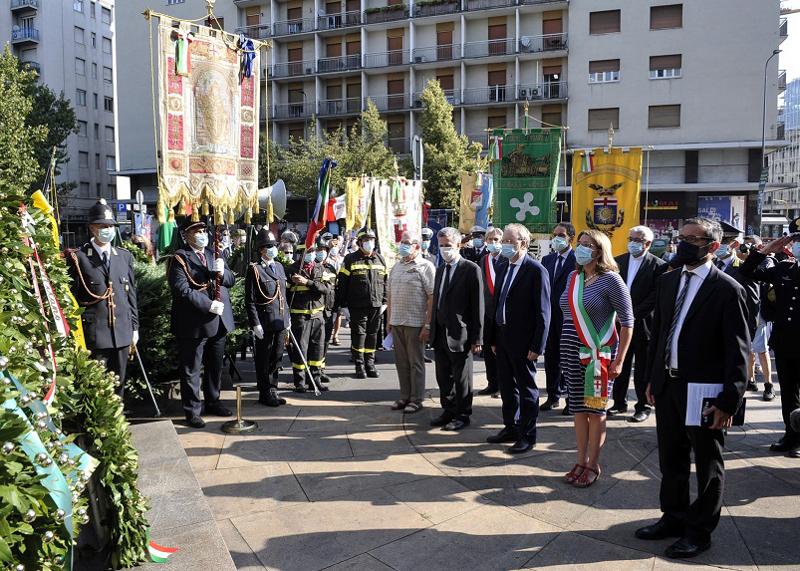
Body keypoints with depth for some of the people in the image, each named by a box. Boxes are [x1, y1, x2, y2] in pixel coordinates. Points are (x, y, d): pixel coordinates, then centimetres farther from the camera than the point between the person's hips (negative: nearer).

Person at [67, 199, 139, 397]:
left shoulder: (125, 256, 10)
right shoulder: (78, 258, -4)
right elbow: (72, 298, -4)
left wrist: (134, 327, 11)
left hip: (122, 331, 4)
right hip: (94, 333, -4)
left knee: (118, 383, 12)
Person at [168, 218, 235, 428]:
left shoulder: (213, 254, 14)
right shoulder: (179, 259, -8)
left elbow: (231, 280, 11)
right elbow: (182, 290, -19)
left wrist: (222, 272, -11)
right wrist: (208, 305, -20)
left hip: (219, 321, 7)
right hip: (194, 324, -7)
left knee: (215, 367, 18)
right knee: (191, 370, 2)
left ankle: (212, 402, 33)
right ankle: (192, 410, 12)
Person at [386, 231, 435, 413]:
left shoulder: (425, 267, -7)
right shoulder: (396, 267, 14)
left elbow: (432, 297, -12)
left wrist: (428, 325, -16)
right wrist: (388, 320, 13)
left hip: (415, 323, -6)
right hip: (396, 322, 6)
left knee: (416, 362, 2)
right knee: (401, 362, 12)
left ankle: (416, 399, 12)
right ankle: (405, 396, 23)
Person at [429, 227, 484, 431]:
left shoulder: (471, 269, -9)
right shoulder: (440, 269, 14)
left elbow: (477, 305, -11)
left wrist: (477, 338, -13)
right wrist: (433, 329, 12)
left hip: (459, 335, -7)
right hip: (440, 334, 7)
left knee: (461, 378, 5)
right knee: (443, 378, 15)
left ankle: (462, 415, 19)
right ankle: (448, 411, 29)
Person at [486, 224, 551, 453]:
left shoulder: (536, 271, -12)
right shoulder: (504, 268, 11)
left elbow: (543, 312, -14)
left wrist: (537, 346, -17)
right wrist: (493, 338, 12)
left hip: (523, 341, -7)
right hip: (502, 337, 8)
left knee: (527, 389, 5)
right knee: (507, 387, 17)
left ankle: (527, 435, 16)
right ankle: (510, 428, 31)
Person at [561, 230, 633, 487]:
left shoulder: (611, 279, -11)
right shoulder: (573, 277, 9)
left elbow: (627, 322, -11)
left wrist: (619, 360, -13)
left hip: (598, 353, -6)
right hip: (572, 352, 6)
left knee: (595, 409, 5)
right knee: (578, 407, 12)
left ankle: (593, 465, 18)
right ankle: (581, 461, 24)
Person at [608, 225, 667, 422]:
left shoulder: (657, 265, -6)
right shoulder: (618, 261, 8)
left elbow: (655, 296, -12)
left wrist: (633, 315, -15)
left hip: (642, 324, -4)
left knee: (642, 369, 5)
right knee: (620, 366, 12)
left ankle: (643, 407, 17)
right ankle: (619, 403, 25)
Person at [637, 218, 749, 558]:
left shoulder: (727, 290, -12)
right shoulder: (667, 281, 7)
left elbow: (738, 350, -12)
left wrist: (730, 400, -15)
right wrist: (652, 378, 11)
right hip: (667, 385, 6)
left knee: (707, 465, 11)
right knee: (671, 459, 18)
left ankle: (699, 531, 26)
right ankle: (674, 518, 36)